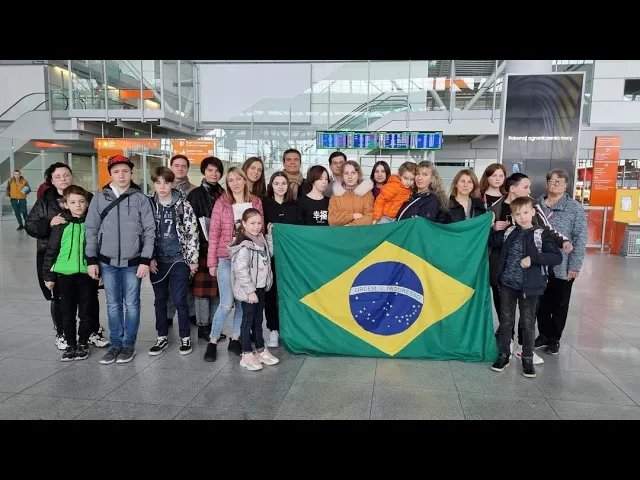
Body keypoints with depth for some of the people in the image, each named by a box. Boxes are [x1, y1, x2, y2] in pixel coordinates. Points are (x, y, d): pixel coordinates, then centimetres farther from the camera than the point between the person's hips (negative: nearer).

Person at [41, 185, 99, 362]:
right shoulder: (61, 224, 1)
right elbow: (51, 251, 4)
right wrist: (48, 275, 3)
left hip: (88, 274, 0)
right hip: (65, 274, 1)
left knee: (86, 312, 7)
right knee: (68, 312, 10)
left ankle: (83, 343, 24)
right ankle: (70, 344, 24)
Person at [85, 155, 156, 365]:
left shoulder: (141, 199, -2)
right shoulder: (99, 199, 3)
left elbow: (150, 231, -4)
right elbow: (91, 230, 5)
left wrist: (146, 260, -9)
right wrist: (92, 260, 1)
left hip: (133, 262, -2)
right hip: (107, 262, 2)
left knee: (131, 304, 6)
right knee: (113, 305, 11)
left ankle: (129, 344, 19)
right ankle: (115, 344, 22)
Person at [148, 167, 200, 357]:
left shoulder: (183, 205, -5)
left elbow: (193, 233, -5)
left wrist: (193, 259, -8)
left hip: (179, 260, -3)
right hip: (157, 262, 3)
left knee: (180, 300, 1)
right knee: (160, 300, 13)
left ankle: (185, 337, 17)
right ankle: (162, 337, 26)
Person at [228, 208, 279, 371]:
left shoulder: (260, 239, 6)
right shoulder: (244, 246, -20)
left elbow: (269, 254, 16)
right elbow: (241, 270, -24)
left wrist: (269, 235, 9)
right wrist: (250, 291, -23)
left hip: (261, 287, 8)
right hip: (249, 290, -8)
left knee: (259, 320, 17)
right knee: (248, 320, 2)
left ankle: (261, 350, 28)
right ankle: (247, 355, 12)